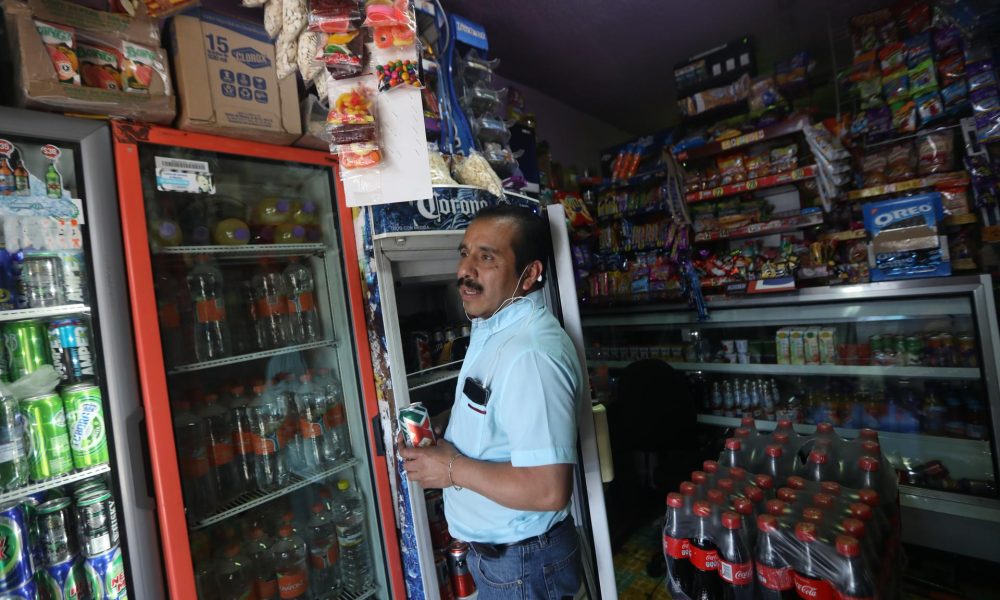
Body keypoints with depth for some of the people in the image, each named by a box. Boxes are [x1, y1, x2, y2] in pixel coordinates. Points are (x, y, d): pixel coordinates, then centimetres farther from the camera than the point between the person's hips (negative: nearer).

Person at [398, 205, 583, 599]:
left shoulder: (530, 354, -30)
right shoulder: (493, 331, 3)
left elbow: (549, 489, -33)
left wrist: (453, 469, -22)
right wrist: (442, 447, 0)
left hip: (521, 564, -8)